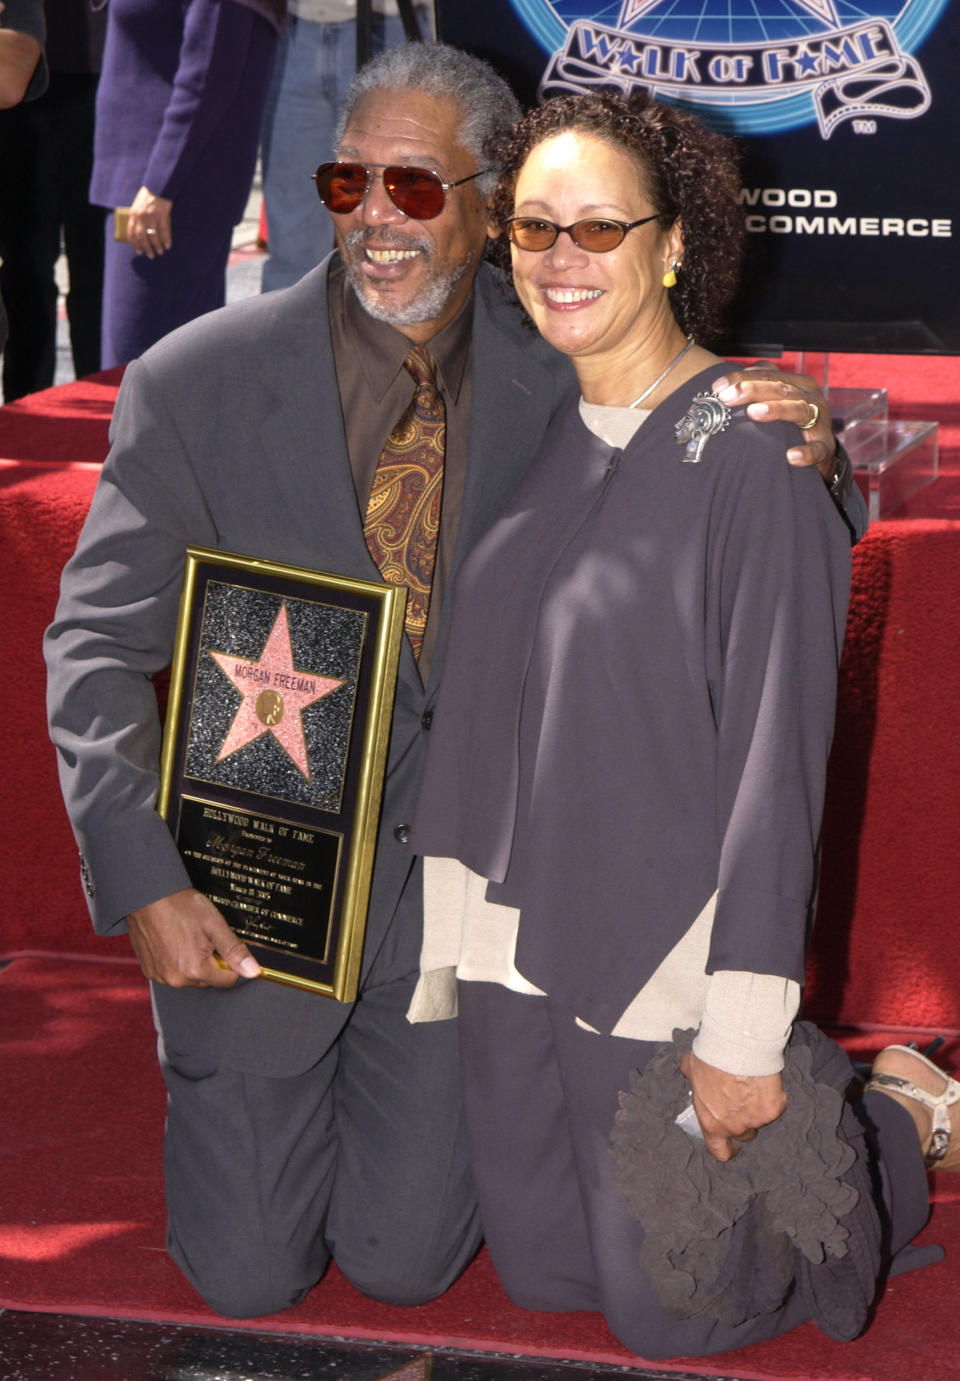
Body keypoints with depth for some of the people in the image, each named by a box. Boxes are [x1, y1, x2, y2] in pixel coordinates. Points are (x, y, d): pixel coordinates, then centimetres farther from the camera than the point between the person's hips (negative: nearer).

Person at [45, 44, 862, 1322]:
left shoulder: (557, 380, -7)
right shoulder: (198, 383, -13)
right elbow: (100, 646, -10)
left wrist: (794, 461, -22)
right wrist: (144, 886, -19)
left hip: (457, 877, 1)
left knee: (403, 1265, 10)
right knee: (249, 1277, 9)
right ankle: (233, 1082, 40)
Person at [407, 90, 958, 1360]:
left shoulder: (750, 459, -16)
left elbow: (775, 754, -17)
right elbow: (475, 711, 11)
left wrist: (742, 1034, -17)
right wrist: (448, 935, 10)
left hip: (668, 955, -6)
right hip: (515, 944, 6)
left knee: (671, 1308, 6)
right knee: (541, 1274, 16)